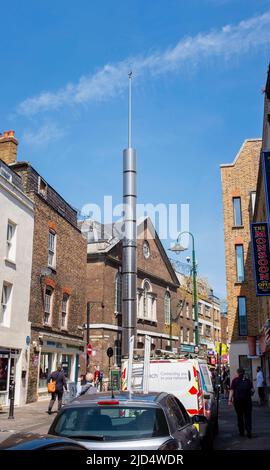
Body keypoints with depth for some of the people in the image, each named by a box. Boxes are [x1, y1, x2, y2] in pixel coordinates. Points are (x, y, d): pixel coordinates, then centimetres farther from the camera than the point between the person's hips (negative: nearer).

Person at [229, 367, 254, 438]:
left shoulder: (235, 380, 0)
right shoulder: (248, 380, 6)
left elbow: (232, 391, -6)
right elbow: (252, 390, 4)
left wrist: (230, 400, -5)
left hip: (238, 400, -1)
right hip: (247, 400, 1)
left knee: (239, 416, 10)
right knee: (248, 416, 4)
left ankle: (241, 432, 14)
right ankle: (248, 431, -9)